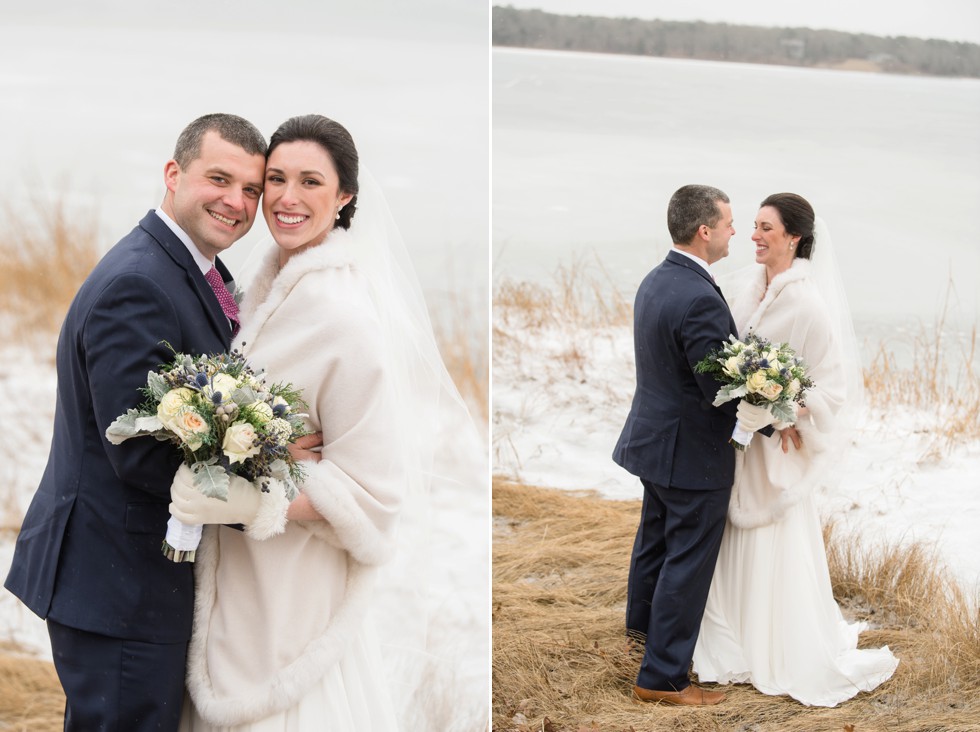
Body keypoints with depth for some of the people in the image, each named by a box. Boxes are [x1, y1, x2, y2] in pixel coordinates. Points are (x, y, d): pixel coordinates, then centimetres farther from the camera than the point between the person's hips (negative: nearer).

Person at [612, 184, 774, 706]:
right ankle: (662, 677, 12)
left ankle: (643, 619, 51)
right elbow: (724, 390, -27)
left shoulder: (655, 281, 2)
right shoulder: (700, 299, -29)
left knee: (655, 535, 29)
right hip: (691, 452, -9)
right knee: (687, 561, 3)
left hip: (654, 438, 10)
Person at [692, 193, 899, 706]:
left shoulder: (808, 302, -19)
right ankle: (740, 645, 33)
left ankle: (796, 659, 21)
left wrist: (796, 423, -21)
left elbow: (833, 379, -15)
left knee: (777, 548, 5)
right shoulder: (744, 287, 1)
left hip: (777, 442, -7)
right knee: (736, 543, 16)